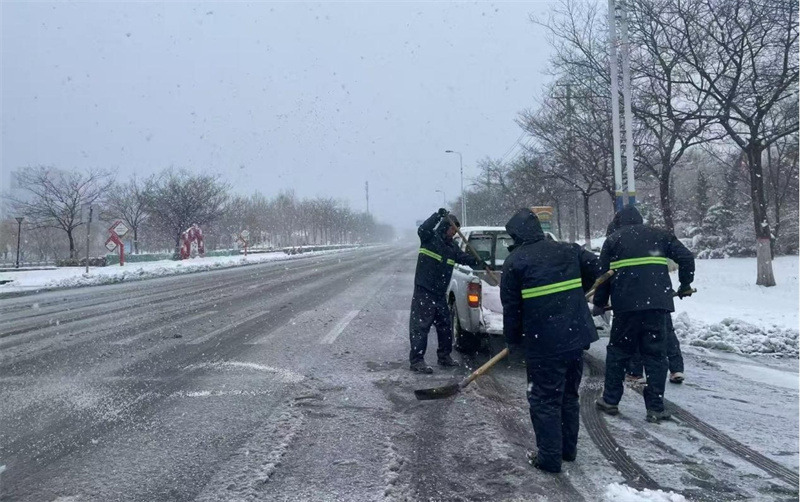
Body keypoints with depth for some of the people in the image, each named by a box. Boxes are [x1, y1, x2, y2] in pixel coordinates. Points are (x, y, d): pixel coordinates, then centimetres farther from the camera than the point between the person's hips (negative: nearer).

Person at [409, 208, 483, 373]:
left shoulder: (451, 246, 15)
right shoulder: (430, 238, -6)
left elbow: (463, 257, 13)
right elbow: (422, 230, -26)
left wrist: (478, 263, -4)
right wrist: (438, 215, -31)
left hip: (440, 293, 8)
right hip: (424, 291, -8)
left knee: (445, 326, 15)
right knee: (420, 326, -7)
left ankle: (444, 356, 29)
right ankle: (416, 361, -5)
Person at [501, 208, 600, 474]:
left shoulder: (515, 261, -7)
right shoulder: (567, 250, 8)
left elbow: (511, 306, -4)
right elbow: (594, 267, 17)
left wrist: (512, 340, 9)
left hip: (544, 342, -6)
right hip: (576, 335, 6)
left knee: (545, 399, 5)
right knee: (569, 395, 19)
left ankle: (549, 457, 9)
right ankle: (568, 449, 31)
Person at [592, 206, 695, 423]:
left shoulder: (613, 241, 9)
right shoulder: (660, 235, 14)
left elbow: (602, 276, 8)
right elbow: (686, 257, 8)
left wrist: (599, 304, 18)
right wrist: (685, 285, 21)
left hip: (626, 306, -1)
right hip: (657, 304, 1)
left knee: (618, 352, 13)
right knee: (656, 355, 7)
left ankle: (610, 400, 20)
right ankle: (656, 408, 8)